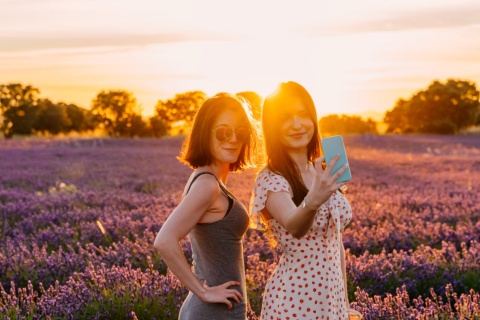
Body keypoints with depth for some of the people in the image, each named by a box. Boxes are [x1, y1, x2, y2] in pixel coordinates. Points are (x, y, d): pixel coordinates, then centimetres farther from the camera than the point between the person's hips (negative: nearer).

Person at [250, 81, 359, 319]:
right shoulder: (271, 180, -14)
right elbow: (294, 227, -34)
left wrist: (344, 299, 11)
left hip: (332, 297, 6)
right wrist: (312, 202, -54)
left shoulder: (322, 174, 6)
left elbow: (336, 241, 12)